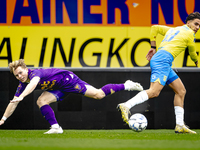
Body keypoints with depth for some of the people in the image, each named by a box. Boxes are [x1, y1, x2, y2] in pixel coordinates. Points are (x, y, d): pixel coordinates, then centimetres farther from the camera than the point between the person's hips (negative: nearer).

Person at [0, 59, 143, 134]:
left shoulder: (35, 73, -29)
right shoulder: (22, 85, -5)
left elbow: (33, 83, -53)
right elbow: (13, 103, 1)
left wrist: (21, 97, -66)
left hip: (67, 79, -8)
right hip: (58, 89, 8)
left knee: (98, 94, -11)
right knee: (41, 101, -11)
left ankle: (126, 86, 0)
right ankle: (56, 127, -4)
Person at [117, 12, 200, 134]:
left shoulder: (172, 30, 27)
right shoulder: (189, 34, 5)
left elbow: (155, 28, 28)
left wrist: (153, 48, 27)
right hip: (164, 59, -10)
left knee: (181, 91, 10)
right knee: (154, 91, -24)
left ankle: (180, 125, 6)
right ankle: (126, 106, -35)